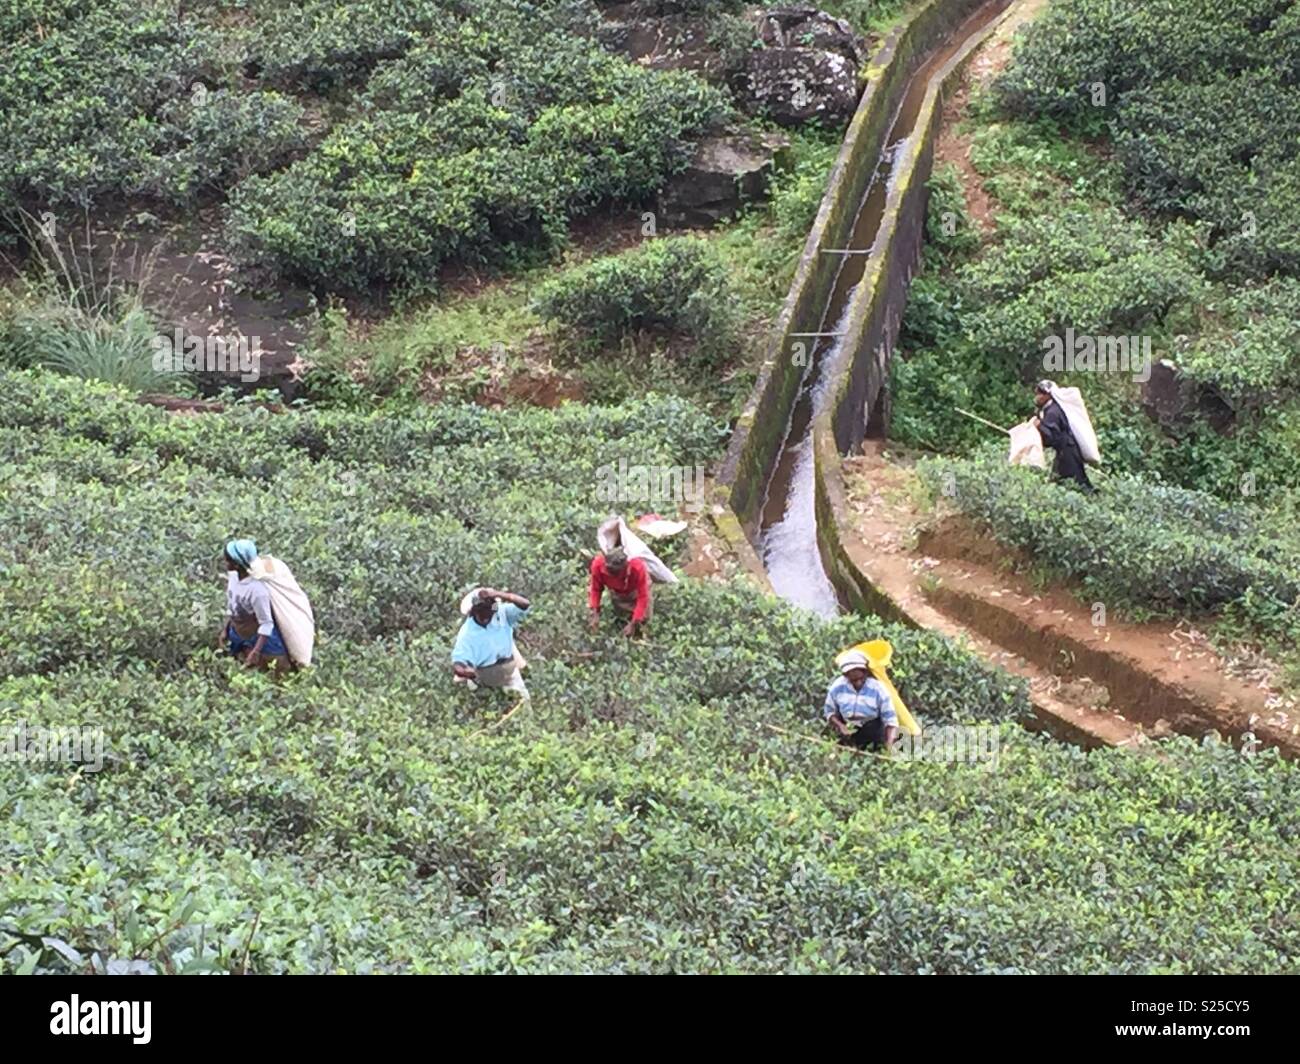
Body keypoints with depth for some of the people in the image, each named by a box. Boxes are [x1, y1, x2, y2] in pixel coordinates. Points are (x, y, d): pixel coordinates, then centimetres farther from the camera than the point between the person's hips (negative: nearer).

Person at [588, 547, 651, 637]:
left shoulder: (638, 567, -44)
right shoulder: (598, 564, -38)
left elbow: (642, 597, -35)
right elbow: (596, 589, -20)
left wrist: (633, 624, -34)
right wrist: (595, 614, -28)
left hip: (635, 589, -2)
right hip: (617, 592, 2)